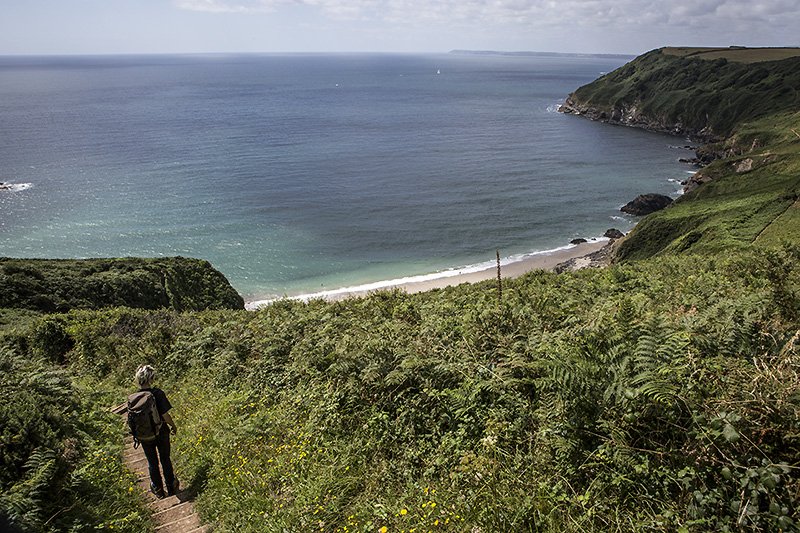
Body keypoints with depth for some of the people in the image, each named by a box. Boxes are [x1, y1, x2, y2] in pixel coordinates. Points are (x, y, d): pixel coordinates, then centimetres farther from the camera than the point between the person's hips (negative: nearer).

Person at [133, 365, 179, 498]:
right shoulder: (157, 393, -25)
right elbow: (165, 415, -22)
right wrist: (173, 426, -3)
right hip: (161, 432, -2)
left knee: (152, 462, 20)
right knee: (165, 460, 19)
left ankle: (158, 489, 36)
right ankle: (171, 487, 33)